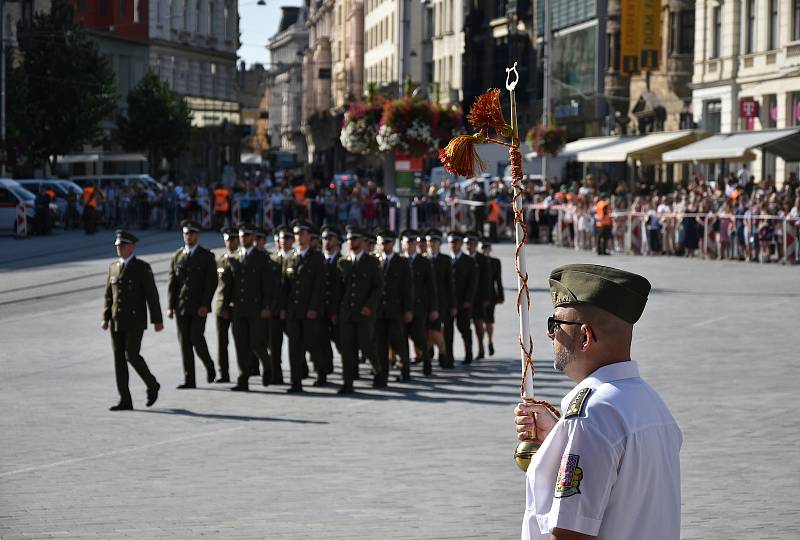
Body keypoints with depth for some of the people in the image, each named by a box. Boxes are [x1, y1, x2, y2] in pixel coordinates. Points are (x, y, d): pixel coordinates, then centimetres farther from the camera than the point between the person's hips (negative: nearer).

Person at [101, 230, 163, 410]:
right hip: (117, 321, 6)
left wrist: (157, 320, -12)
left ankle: (152, 385, 12)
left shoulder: (142, 267, -7)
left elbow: (152, 295, -9)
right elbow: (109, 295, 13)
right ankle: (125, 401, 3)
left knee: (132, 356, -13)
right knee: (119, 359, 1)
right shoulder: (113, 267, 10)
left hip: (135, 321, -6)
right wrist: (106, 318, 4)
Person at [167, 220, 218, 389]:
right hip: (181, 306, 4)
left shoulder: (207, 256, -1)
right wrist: (170, 306, -1)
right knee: (184, 342, 1)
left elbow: (212, 282, -7)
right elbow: (171, 283, 7)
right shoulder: (177, 256, 9)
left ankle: (209, 365, 16)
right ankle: (189, 380, 3)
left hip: (199, 307, -4)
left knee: (196, 338, -13)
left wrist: (205, 305, -15)